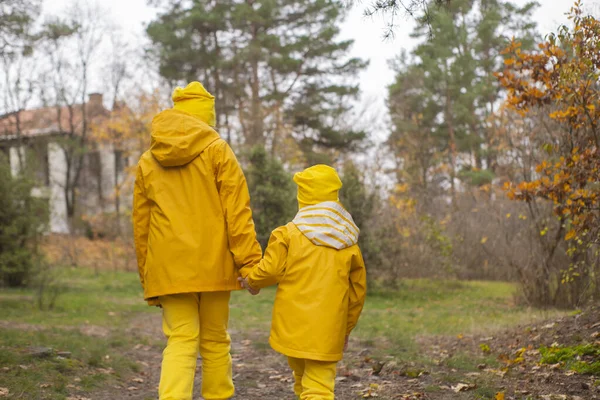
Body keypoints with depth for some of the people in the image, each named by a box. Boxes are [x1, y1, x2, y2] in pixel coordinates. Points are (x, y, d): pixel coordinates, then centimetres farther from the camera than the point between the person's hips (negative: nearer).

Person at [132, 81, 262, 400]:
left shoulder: (147, 162, 11)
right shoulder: (217, 150, -1)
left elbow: (140, 227, 12)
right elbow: (237, 213, -8)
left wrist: (148, 282, 18)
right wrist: (249, 263, -7)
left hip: (169, 269, 2)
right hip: (213, 266, -2)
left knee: (180, 341, 0)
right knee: (215, 340, 12)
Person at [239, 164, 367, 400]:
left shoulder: (289, 233, -3)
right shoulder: (348, 242, 8)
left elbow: (270, 270, -9)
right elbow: (358, 290, 12)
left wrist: (250, 281, 14)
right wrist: (347, 328, 23)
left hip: (293, 326, -1)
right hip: (328, 330, 1)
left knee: (302, 377, 20)